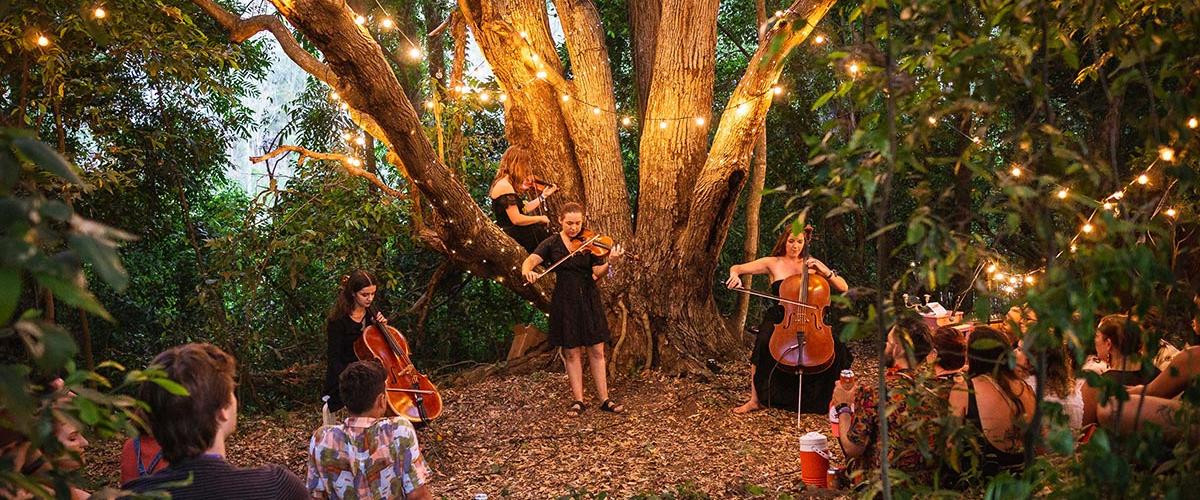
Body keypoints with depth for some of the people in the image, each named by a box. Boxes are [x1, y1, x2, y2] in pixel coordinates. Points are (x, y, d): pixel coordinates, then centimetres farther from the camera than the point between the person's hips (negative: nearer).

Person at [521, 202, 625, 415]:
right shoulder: (552, 243, 0)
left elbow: (597, 273, -7)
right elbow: (530, 260, -11)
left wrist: (609, 261, -27)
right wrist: (527, 270, -34)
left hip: (589, 299, 1)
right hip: (565, 301, -1)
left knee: (597, 351, 4)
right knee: (572, 352, 4)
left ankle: (605, 399, 11)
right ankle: (578, 400, 14)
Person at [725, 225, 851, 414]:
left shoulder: (812, 265, 11)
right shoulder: (773, 263, 7)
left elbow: (844, 288, 6)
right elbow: (737, 268, 8)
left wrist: (825, 271, -10)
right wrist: (735, 276, -17)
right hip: (778, 318, -1)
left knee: (837, 348, -25)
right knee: (763, 342, -35)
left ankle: (827, 398, -1)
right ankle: (755, 399, -22)